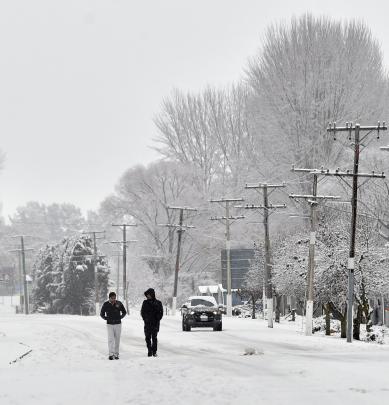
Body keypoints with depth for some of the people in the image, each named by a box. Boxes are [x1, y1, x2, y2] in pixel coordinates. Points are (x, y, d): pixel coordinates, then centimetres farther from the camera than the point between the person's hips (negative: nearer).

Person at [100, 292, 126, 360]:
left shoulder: (119, 303, 0)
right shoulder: (105, 304, -2)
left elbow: (124, 312, 13)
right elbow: (102, 314, 10)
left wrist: (120, 318, 1)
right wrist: (106, 319, -3)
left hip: (118, 324, 1)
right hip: (110, 324, -1)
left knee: (117, 340, 3)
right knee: (111, 339, -11)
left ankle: (116, 354, 10)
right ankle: (110, 354, -12)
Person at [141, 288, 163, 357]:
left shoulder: (158, 303, 1)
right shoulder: (145, 303, 8)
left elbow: (160, 313, 3)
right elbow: (142, 312, 13)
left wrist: (157, 320, -7)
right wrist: (145, 319, 1)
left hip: (155, 324, -2)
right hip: (147, 324, 2)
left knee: (154, 338, -2)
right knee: (147, 338, 0)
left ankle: (154, 351, 5)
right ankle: (149, 351, 8)